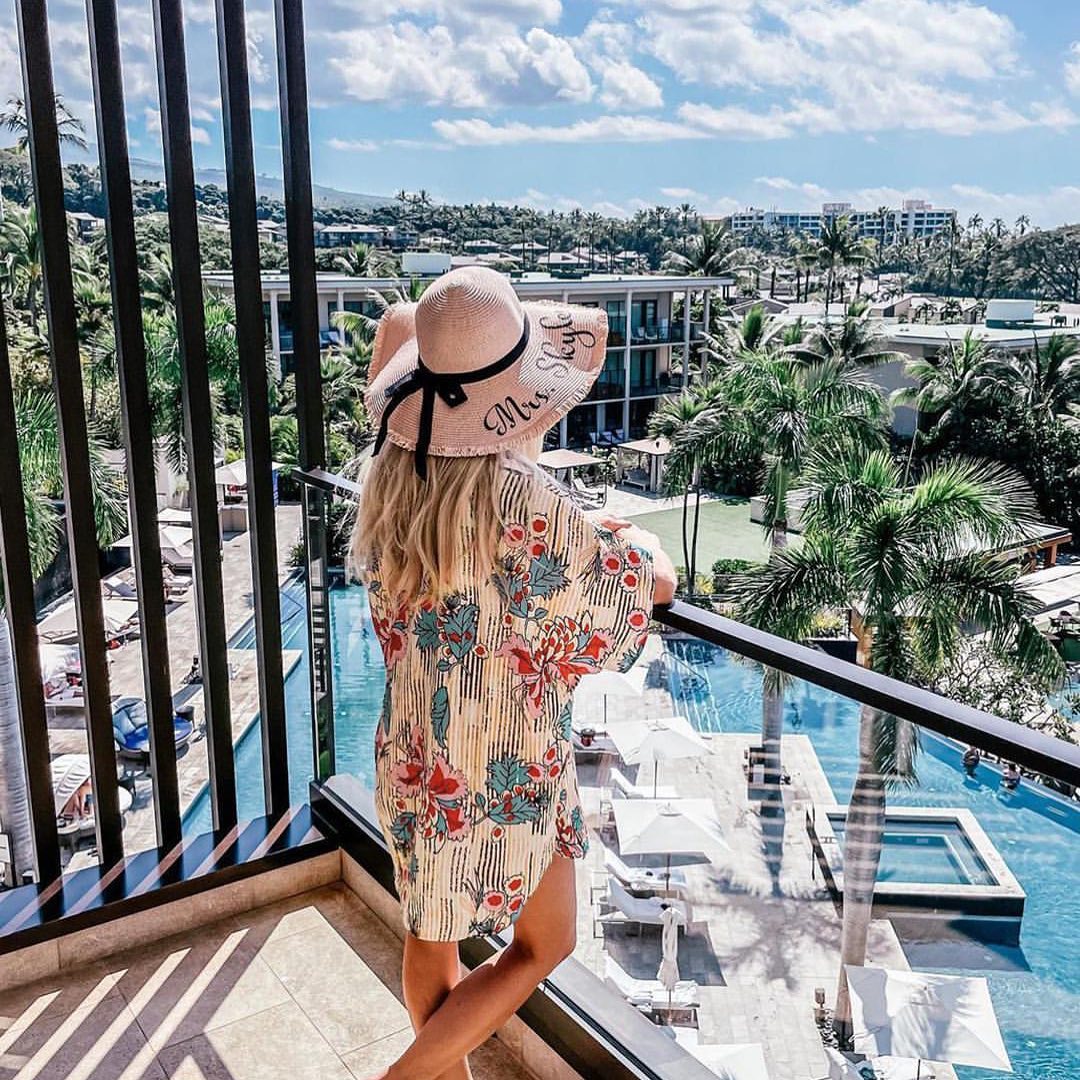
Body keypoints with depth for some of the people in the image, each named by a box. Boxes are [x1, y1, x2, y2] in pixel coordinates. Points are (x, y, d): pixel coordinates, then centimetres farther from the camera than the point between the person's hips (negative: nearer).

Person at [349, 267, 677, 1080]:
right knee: (542, 946, 17)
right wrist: (636, 537, 6)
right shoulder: (530, 507, -29)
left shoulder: (395, 469, -9)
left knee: (432, 936, 23)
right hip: (506, 774, -6)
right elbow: (659, 583, -13)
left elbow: (397, 322, 9)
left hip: (412, 760, 7)